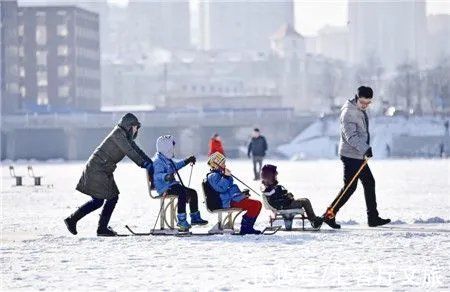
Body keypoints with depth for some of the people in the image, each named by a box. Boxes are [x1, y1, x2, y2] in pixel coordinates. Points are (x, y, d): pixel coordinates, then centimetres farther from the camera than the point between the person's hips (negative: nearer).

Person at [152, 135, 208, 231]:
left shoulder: (167, 159, 19)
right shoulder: (158, 161, -14)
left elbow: (175, 166, 38)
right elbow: (157, 175, -29)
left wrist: (187, 161, 36)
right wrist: (166, 177, -48)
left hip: (172, 185, 11)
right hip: (164, 188, -11)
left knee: (192, 193, 11)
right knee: (182, 192, -33)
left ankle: (195, 218, 20)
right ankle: (181, 220, -35)